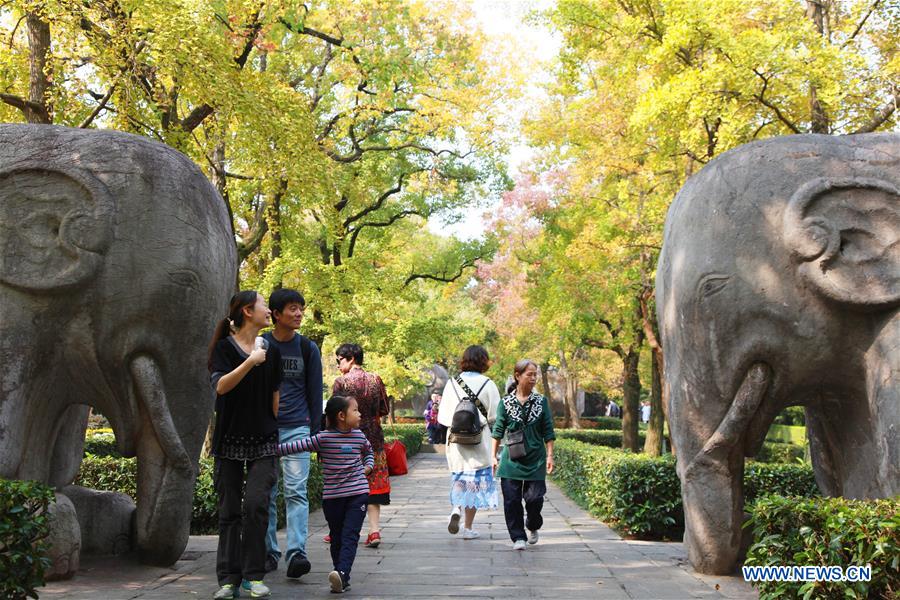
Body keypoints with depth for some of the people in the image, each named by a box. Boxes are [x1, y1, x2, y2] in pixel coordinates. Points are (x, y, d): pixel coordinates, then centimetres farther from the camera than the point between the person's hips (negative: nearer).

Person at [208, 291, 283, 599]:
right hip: (230, 439, -1)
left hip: (263, 439, 2)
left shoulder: (270, 350, 10)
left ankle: (254, 575, -3)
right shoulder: (224, 347, -1)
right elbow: (220, 386, -15)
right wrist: (251, 361, -23)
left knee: (255, 503, -12)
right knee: (230, 511, 2)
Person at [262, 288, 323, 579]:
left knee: (296, 491, -9)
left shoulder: (308, 348, 6)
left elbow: (315, 392, 10)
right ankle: (269, 552, 16)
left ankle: (296, 552, -12)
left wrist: (315, 431, 5)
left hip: (297, 428, -1)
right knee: (265, 493, 5)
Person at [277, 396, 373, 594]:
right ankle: (342, 578, 4)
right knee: (336, 538, 3)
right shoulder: (323, 438, -8)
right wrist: (275, 449, -15)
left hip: (357, 493, 1)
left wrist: (368, 466, 10)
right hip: (332, 495, -1)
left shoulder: (359, 436, 4)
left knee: (350, 535, -5)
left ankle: (342, 573, -7)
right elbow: (299, 446, -10)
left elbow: (368, 450, 26)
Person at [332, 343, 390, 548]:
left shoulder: (341, 382, -9)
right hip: (373, 438, 3)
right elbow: (384, 410, 7)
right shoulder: (375, 380, 2)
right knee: (373, 483, 6)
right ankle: (374, 531, 0)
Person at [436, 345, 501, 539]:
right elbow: (494, 417, -7)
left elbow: (442, 417, 1)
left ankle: (456, 508, -7)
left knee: (459, 478, 19)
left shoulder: (451, 383, 0)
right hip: (479, 440, -3)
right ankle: (468, 527, 9)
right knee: (476, 480, 7)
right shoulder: (488, 385, -8)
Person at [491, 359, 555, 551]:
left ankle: (532, 527, 26)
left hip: (535, 459, 0)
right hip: (511, 459, 0)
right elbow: (498, 431, 4)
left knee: (534, 498, -3)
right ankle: (518, 537, 12)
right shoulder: (506, 402, 0)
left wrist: (549, 456, -1)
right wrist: (493, 456, 1)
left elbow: (548, 432, 4)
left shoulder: (541, 401, 2)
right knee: (512, 500, -2)